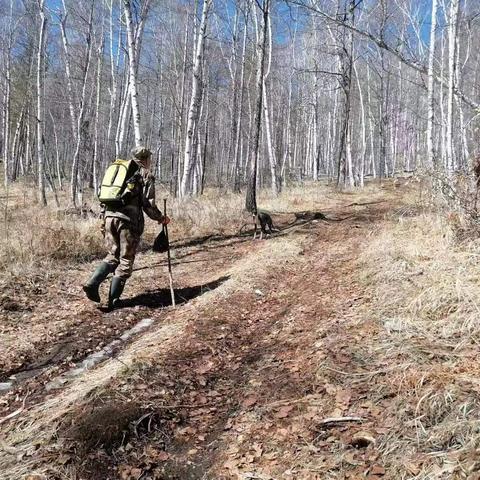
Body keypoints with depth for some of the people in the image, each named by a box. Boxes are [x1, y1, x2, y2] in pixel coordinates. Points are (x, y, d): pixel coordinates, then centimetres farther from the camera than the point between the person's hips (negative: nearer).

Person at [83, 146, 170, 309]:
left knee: (113, 255, 20)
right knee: (126, 260, 6)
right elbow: (148, 205, -4)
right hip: (128, 221, -5)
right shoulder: (145, 176, 2)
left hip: (109, 216, 6)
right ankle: (113, 300, 6)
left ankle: (92, 283, 1)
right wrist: (161, 218, 12)